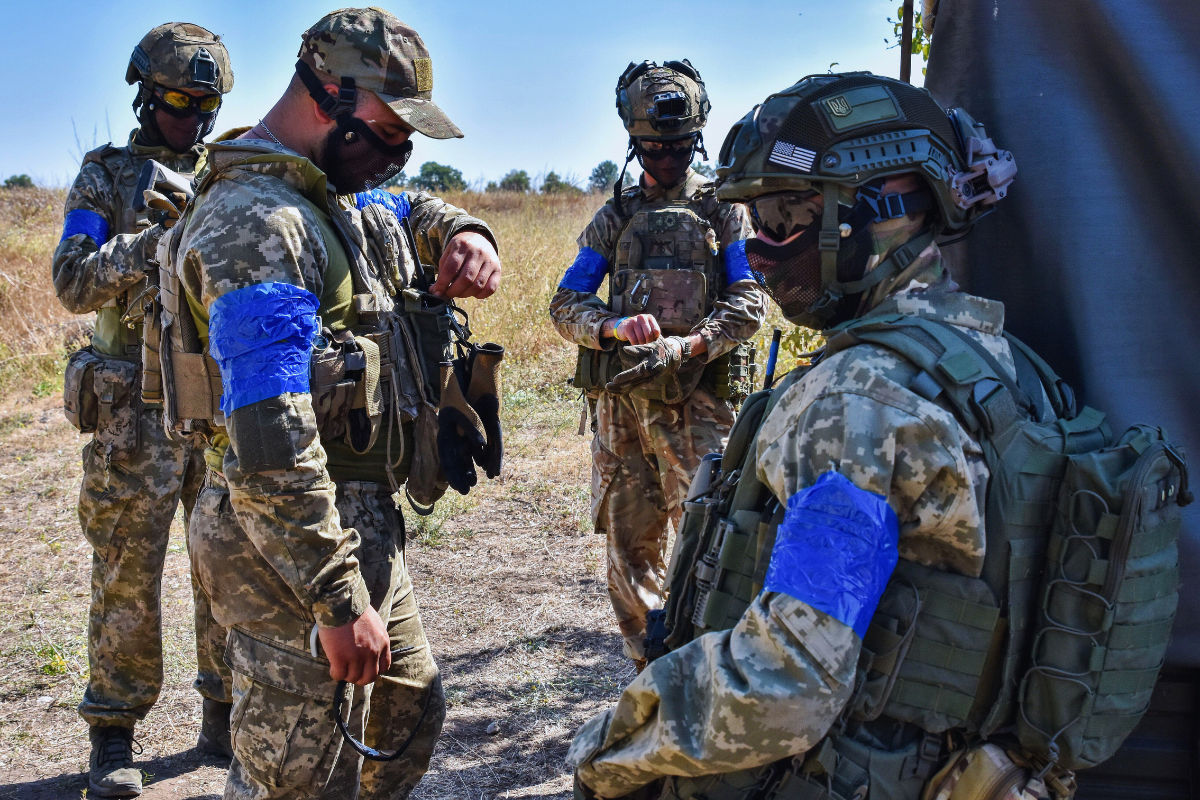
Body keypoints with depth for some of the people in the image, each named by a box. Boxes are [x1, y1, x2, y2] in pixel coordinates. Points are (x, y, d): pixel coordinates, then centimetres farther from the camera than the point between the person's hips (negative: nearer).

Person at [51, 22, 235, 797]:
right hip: (139, 407, -3)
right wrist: (158, 239, -20)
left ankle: (227, 714, 23)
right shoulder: (105, 175, 3)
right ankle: (114, 735, 14)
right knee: (128, 575, 2)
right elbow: (73, 283, -8)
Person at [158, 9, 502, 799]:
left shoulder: (329, 196, 10)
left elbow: (413, 211, 31)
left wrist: (464, 234, 5)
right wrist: (338, 601, -28)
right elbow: (271, 443, -28)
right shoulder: (255, 222, -21)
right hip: (295, 540, -10)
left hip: (363, 524, 10)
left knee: (411, 712, 23)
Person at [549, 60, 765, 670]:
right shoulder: (614, 218, 14)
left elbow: (749, 305, -4)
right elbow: (565, 305, 7)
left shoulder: (725, 211, 7)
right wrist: (615, 327, -14)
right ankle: (650, 671, 21)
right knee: (628, 546, 7)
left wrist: (683, 346, -20)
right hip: (618, 403, 3)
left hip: (697, 402, -3)